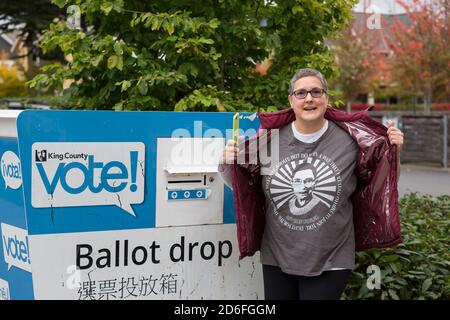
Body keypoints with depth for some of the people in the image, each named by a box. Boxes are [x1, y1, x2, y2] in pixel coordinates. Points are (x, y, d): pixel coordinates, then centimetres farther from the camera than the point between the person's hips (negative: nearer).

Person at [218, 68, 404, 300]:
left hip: (330, 261, -2)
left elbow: (379, 183, 6)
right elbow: (241, 186, 10)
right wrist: (227, 163, -9)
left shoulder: (351, 140, -7)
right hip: (276, 258, 2)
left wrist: (392, 152, -9)